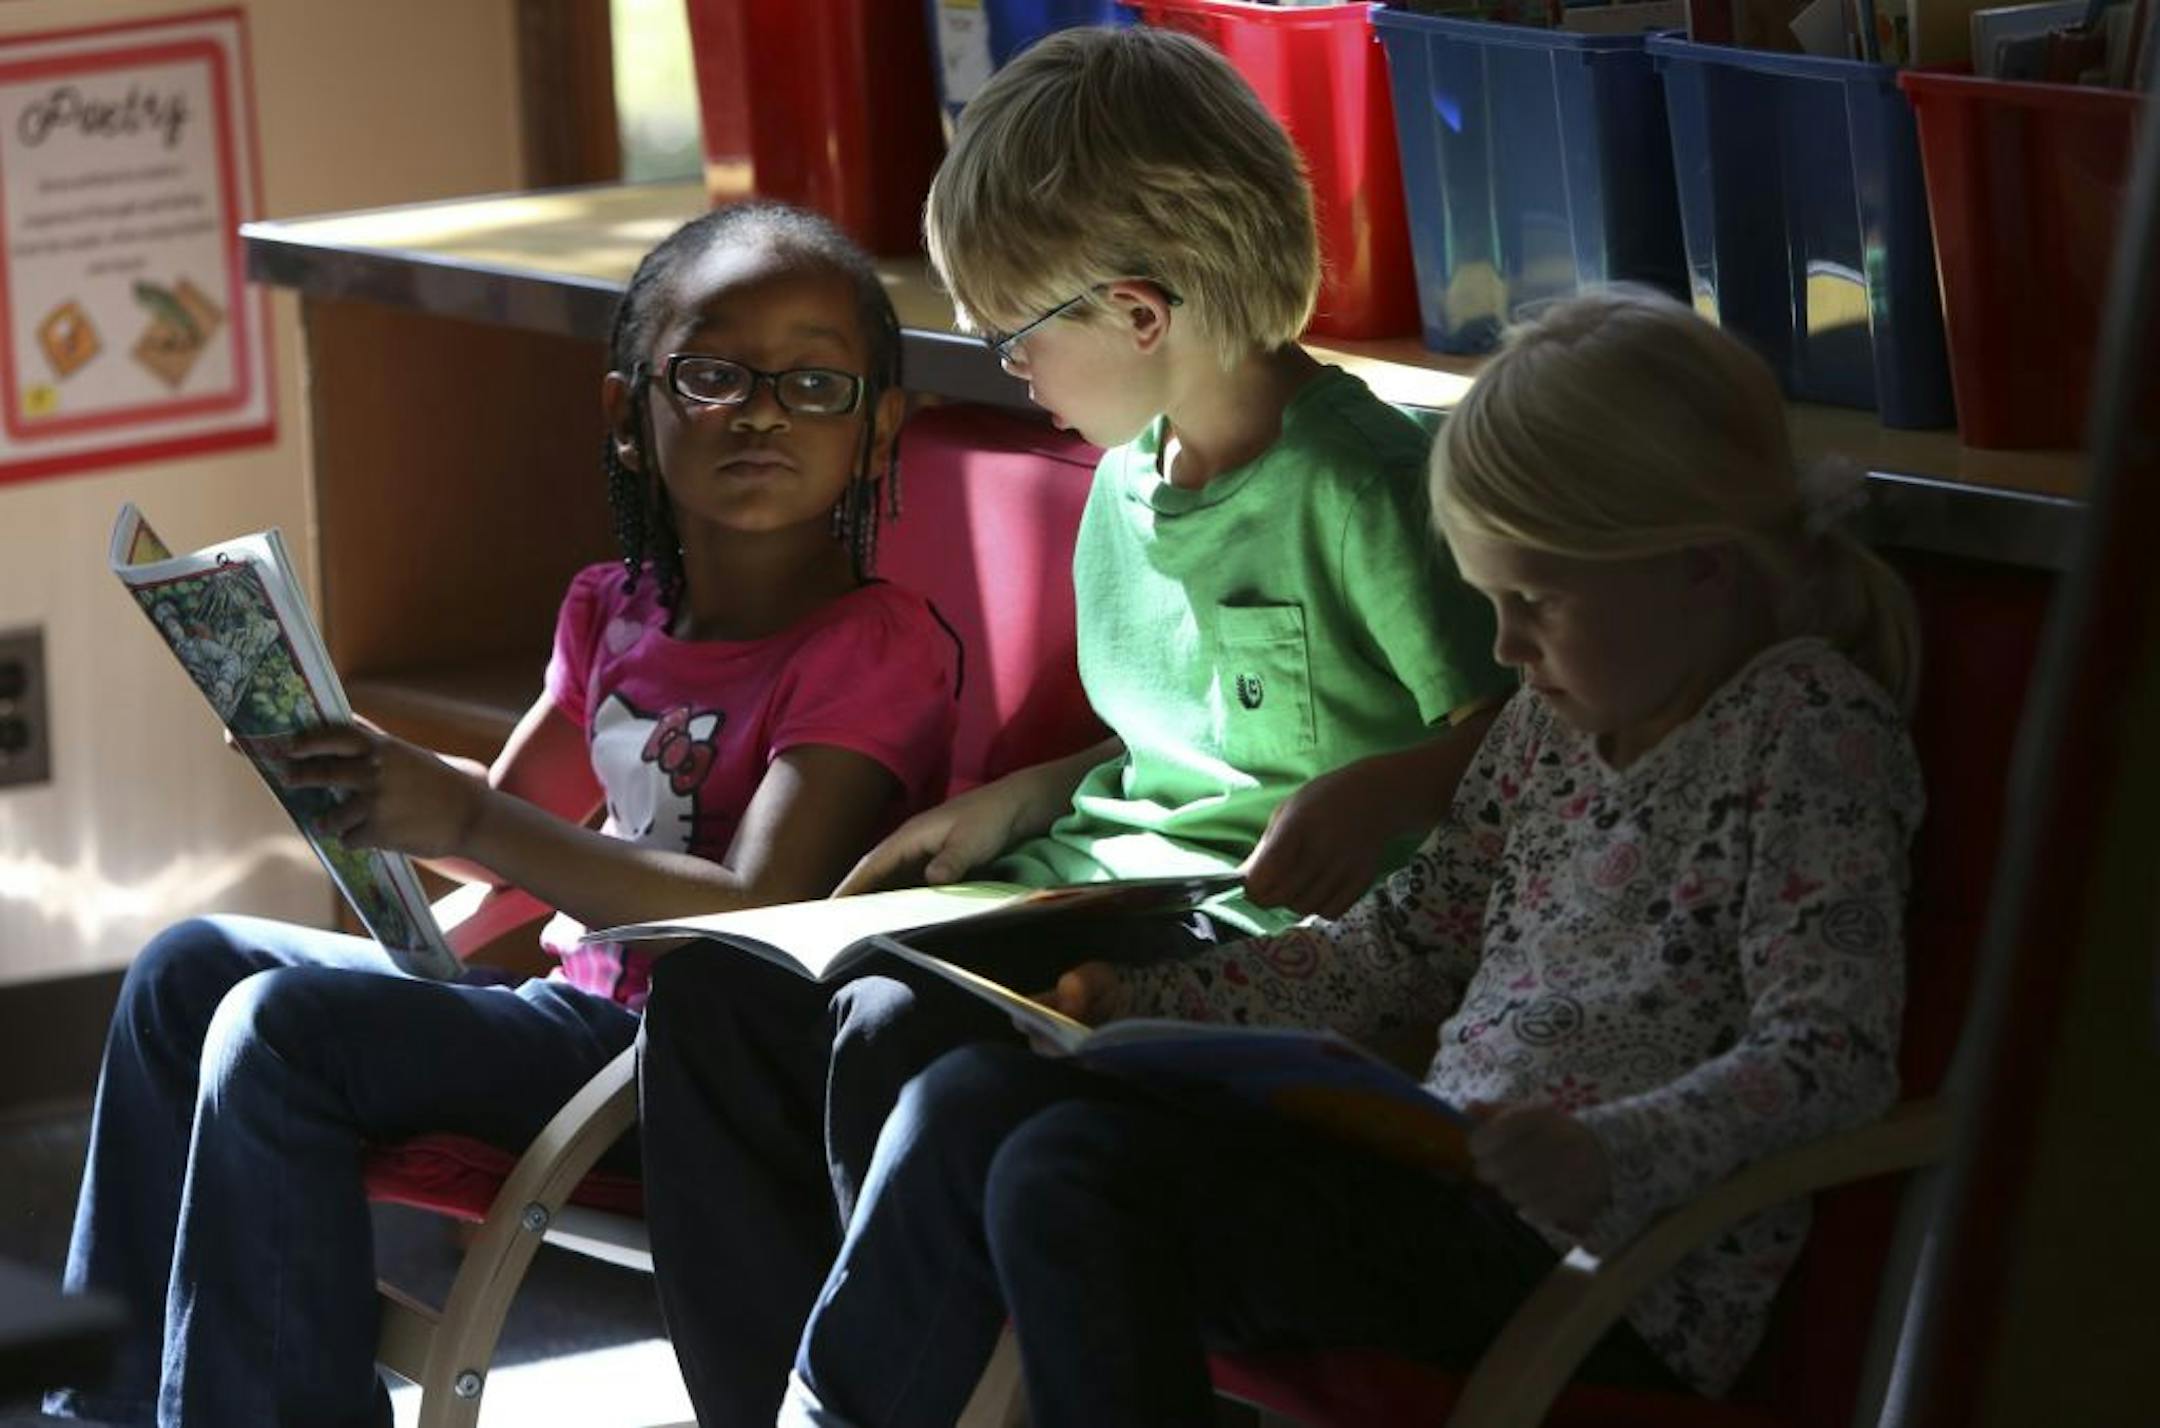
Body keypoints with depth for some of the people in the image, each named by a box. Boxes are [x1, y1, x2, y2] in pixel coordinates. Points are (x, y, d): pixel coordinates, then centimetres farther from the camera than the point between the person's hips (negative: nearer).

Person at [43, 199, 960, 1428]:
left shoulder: (875, 645, -16)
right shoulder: (616, 613, 10)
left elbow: (758, 911, -27)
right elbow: (512, 821, 25)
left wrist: (463, 822, -29)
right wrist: (321, 740, 6)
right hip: (578, 1002, 9)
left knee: (277, 1031, -21)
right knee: (193, 968, 13)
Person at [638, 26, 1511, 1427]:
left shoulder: (1363, 485, -13)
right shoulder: (1127, 482, 15)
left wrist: (1380, 792, -30)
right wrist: (1020, 800, 13)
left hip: (1252, 933, -9)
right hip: (1097, 881, 9)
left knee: (903, 1038, -32)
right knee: (717, 989, -8)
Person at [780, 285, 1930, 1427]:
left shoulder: (1812, 732, -10)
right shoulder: (1554, 720, 15)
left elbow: (1834, 1056, -19)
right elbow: (1405, 948, 22)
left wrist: (1607, 1160, -36)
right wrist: (1150, 999, 10)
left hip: (1599, 1273, -9)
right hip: (1443, 1177, 9)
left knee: (1074, 1176, -23)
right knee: (974, 1102, 3)